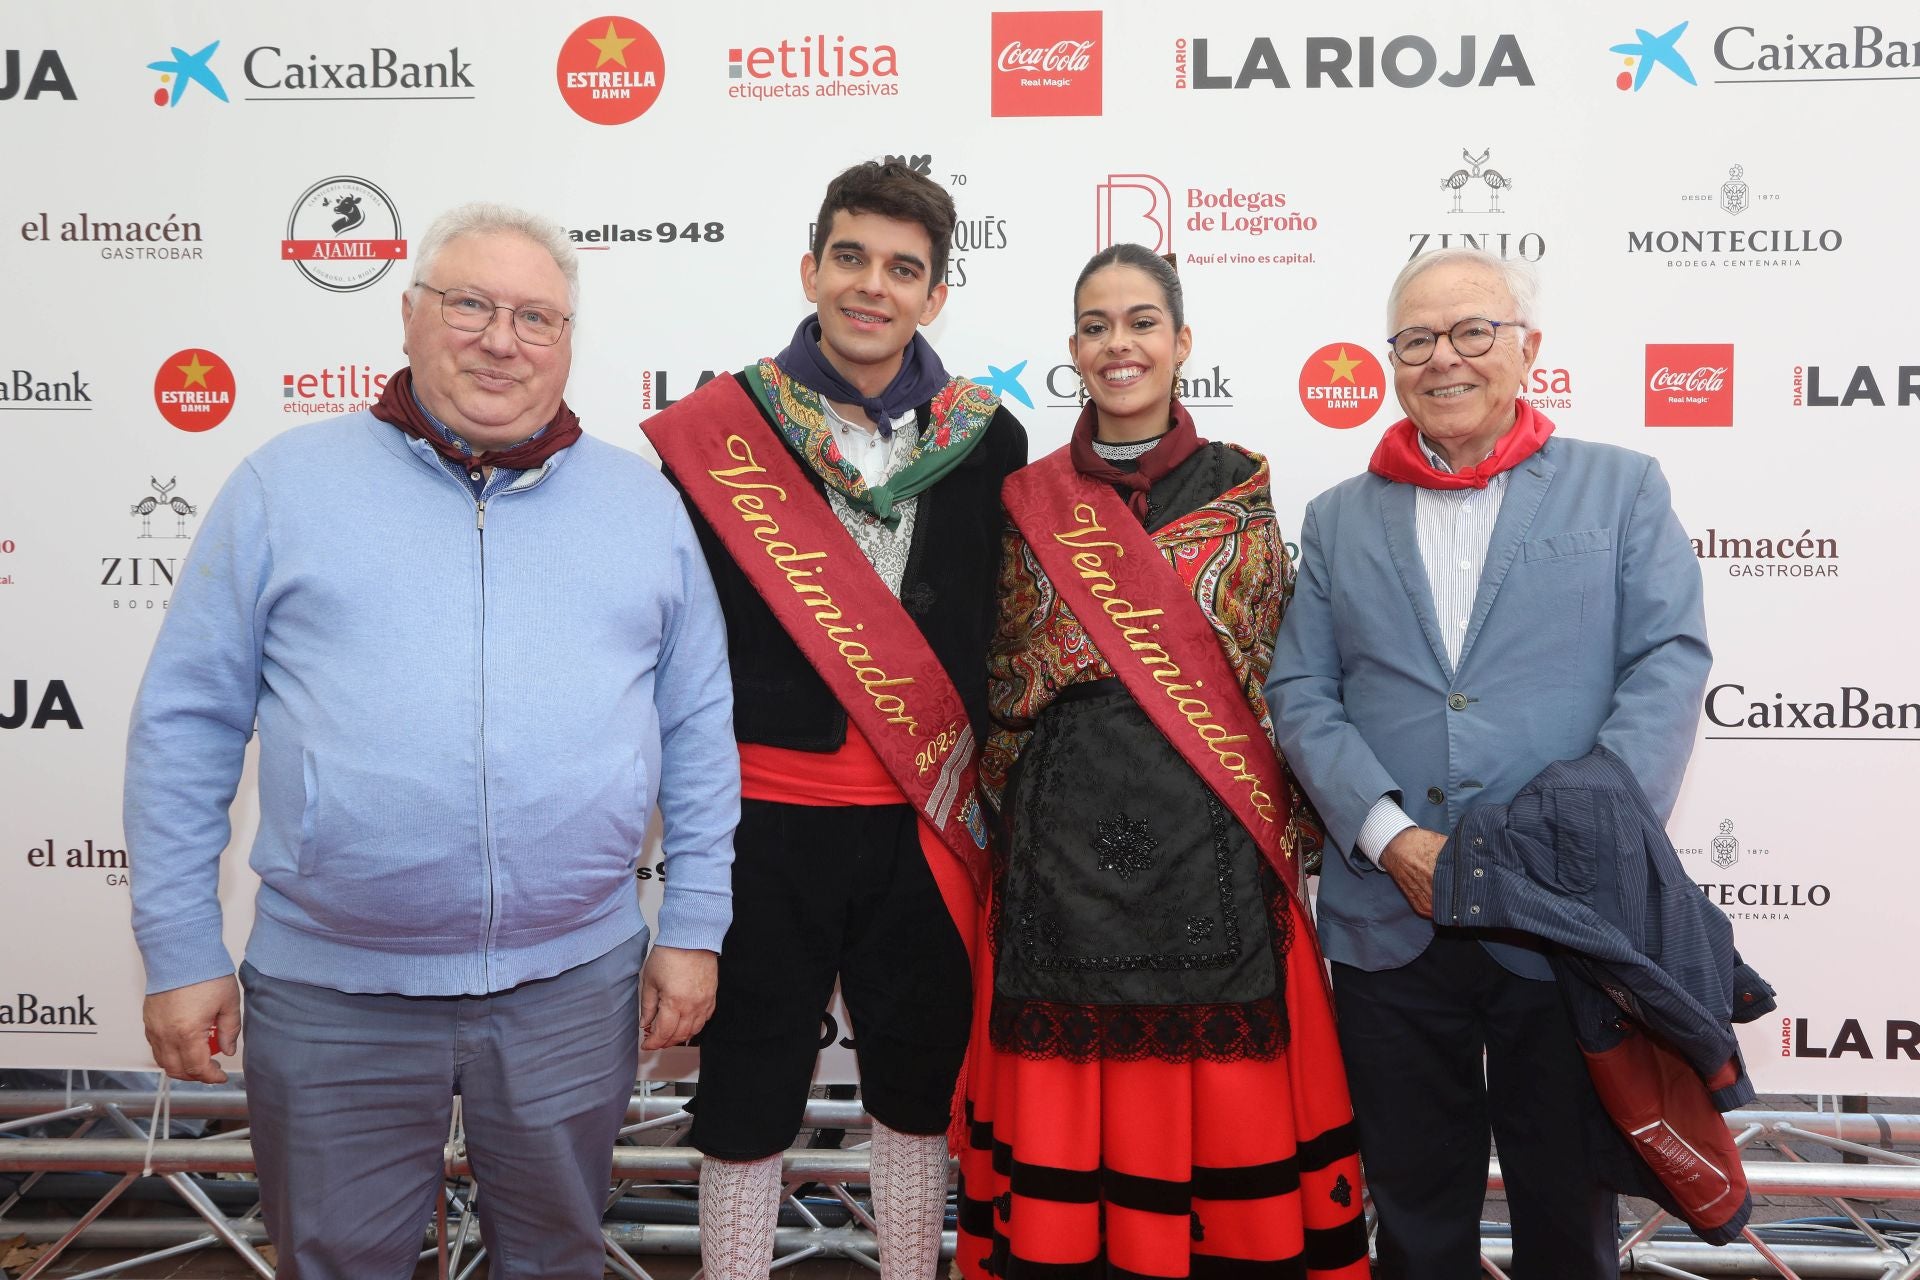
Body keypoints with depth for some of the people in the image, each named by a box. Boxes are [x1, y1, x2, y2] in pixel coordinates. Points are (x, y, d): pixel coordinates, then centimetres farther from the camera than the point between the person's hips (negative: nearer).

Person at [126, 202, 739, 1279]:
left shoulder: (644, 502, 4)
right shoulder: (288, 484, -1)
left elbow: (699, 731, 5)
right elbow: (186, 722, 0)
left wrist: (695, 929, 2)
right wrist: (181, 951, -1)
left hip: (576, 984, 2)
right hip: (332, 991, -1)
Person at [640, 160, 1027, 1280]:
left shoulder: (986, 439, 3)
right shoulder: (715, 432, -3)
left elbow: (1002, 637, 9)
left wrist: (978, 782, 7)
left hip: (926, 820, 2)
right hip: (764, 817, -1)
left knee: (920, 1087, 17)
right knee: (748, 1096, 12)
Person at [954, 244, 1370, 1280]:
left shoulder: (1238, 491, 5)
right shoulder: (1031, 503, 8)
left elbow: (1283, 675, 5)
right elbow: (1003, 687, 10)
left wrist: (1286, 834, 1)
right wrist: (1009, 810, 4)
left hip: (1210, 848, -1)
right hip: (1065, 852, 1)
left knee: (1217, 1106, 5)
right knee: (1066, 1117, 7)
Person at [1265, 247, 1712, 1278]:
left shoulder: (1621, 487, 7)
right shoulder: (1338, 518, 11)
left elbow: (1669, 663, -3)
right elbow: (1301, 694, 3)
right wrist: (1390, 836, -11)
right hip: (1388, 924, 2)